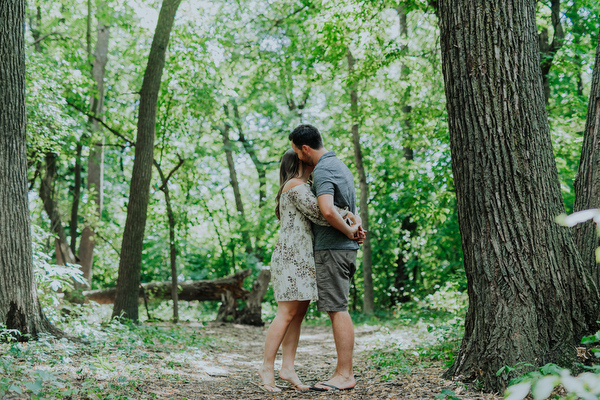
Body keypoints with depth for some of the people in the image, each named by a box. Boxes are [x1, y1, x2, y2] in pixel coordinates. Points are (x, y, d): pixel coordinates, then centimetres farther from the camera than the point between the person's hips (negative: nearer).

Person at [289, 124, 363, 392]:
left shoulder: (322, 171, -14)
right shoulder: (339, 165, 19)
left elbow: (327, 210, -30)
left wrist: (350, 233, -18)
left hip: (332, 247, -10)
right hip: (343, 248, 10)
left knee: (337, 310, -8)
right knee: (338, 310, 10)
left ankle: (344, 375, -6)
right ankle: (344, 372, 13)